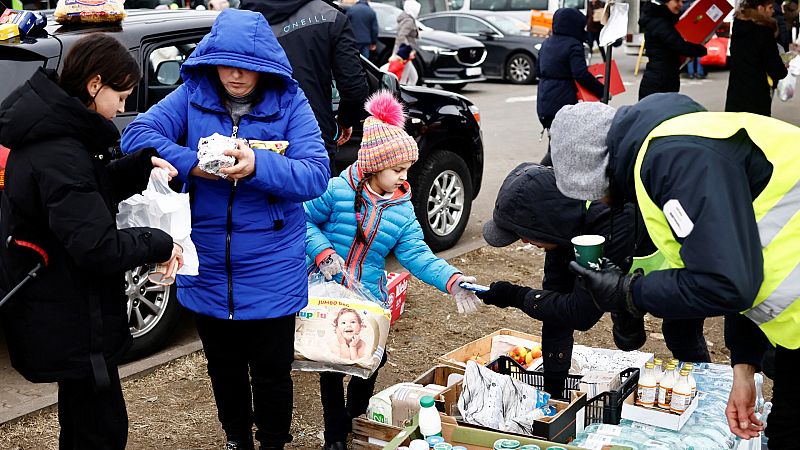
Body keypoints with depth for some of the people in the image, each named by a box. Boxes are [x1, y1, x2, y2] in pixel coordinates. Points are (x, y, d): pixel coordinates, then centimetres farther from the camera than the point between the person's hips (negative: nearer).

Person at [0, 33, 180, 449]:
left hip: (62, 313, 10)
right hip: (67, 320, -10)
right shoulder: (59, 154, -26)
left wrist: (141, 165, 1)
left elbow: (92, 190, 16)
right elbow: (97, 248, -30)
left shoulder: (52, 132, 3)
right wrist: (159, 244, -16)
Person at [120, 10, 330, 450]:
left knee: (271, 371, 12)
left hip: (271, 272, -2)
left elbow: (316, 174, -17)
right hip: (207, 267, 3)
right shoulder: (192, 95, -4)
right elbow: (136, 134, -13)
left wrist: (258, 167, -34)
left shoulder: (289, 102, -10)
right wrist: (191, 164, -29)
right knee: (224, 367, 22)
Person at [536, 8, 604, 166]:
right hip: (563, 103, -8)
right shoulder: (573, 45, -12)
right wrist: (601, 91, -13)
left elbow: (539, 70, 21)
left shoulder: (546, 43, 13)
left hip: (544, 104, 8)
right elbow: (581, 74, -20)